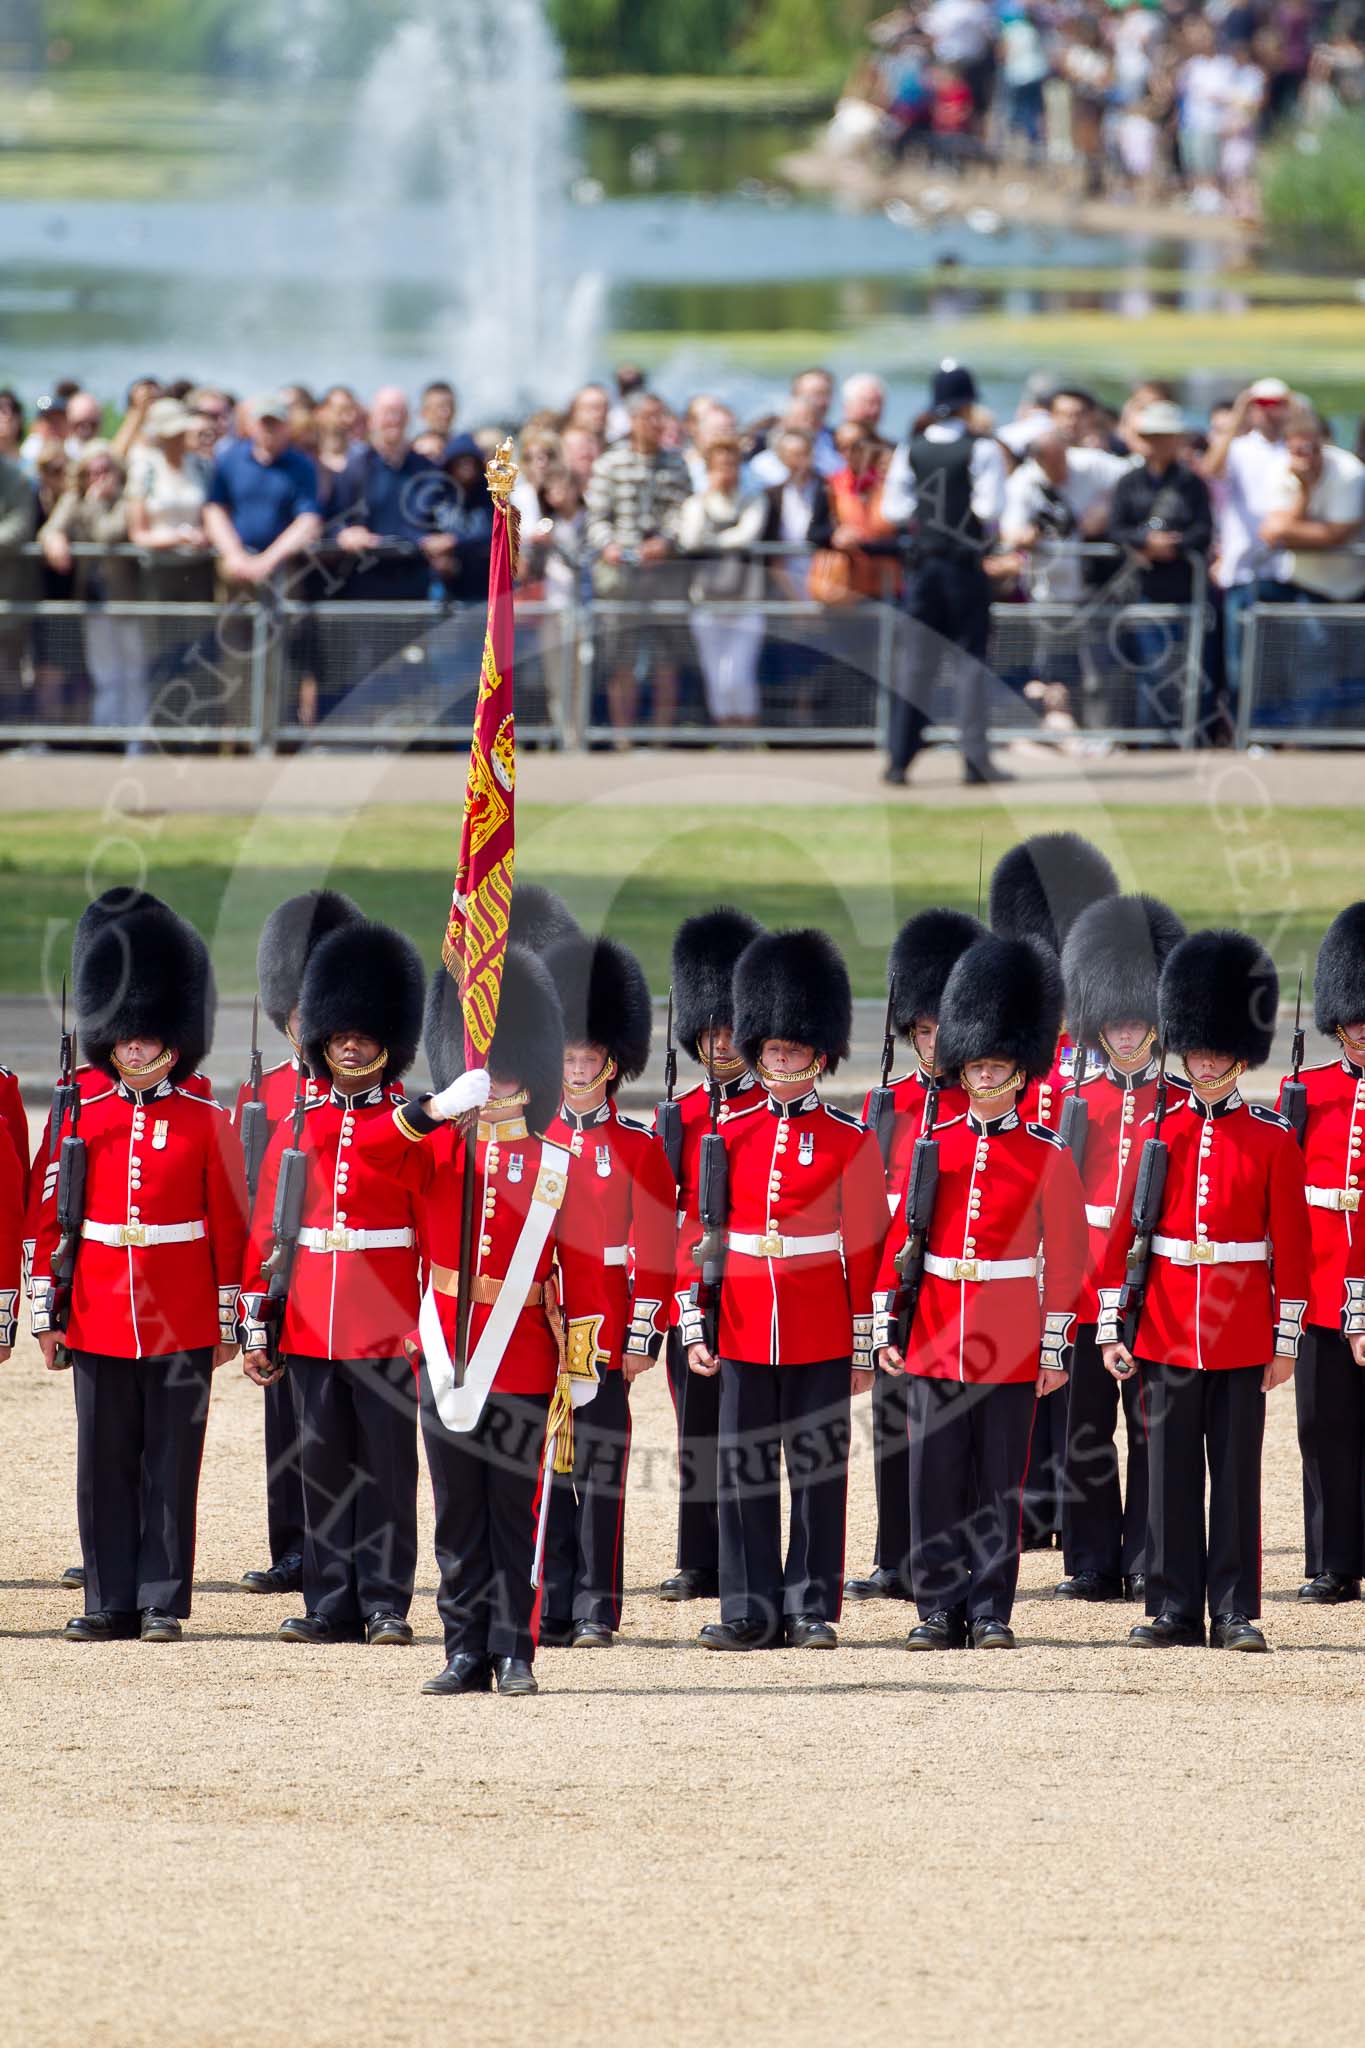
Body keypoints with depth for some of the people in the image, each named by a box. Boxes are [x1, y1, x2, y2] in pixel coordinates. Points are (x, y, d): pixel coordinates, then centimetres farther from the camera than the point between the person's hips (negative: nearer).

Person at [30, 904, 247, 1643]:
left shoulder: (203, 1123, 1)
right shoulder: (82, 1118, 5)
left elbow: (229, 1226, 3)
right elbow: (50, 1221, 6)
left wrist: (227, 1321, 1)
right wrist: (46, 1313, 2)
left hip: (181, 1324, -2)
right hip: (99, 1322, 2)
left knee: (171, 1463, 1)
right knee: (104, 1464, 4)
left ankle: (163, 1602, 6)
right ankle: (109, 1602, 10)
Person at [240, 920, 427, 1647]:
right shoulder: (297, 1127, 9)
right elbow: (265, 1233, 9)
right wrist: (254, 1327, 5)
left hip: (386, 1326, -3)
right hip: (309, 1327, 3)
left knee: (387, 1466, 0)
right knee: (322, 1467, 6)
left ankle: (387, 1605, 5)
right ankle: (331, 1606, 12)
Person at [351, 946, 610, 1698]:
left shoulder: (559, 1169, 1)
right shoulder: (439, 1153, 6)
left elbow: (583, 1269, 0)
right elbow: (367, 1150, -12)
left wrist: (583, 1363, -4)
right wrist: (435, 1108, -25)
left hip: (522, 1364, -2)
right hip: (448, 1357, 2)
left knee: (514, 1515, 1)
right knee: (459, 1519, 5)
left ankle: (514, 1654, 5)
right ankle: (466, 1654, 10)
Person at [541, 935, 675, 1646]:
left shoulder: (638, 1147, 2)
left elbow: (655, 1252, 1)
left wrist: (643, 1337, -5)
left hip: (603, 1337, -2)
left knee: (599, 1469, -1)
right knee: (543, 1470, 4)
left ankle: (596, 1609, 3)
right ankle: (551, 1608, 9)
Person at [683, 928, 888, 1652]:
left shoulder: (849, 1142, 0)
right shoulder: (729, 1136, 7)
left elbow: (868, 1248, 0)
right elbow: (696, 1235, 8)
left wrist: (864, 1347, -2)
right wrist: (695, 1328, 2)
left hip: (820, 1338, -3)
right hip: (742, 1333, 3)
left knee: (817, 1470, 1)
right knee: (744, 1472, 4)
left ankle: (812, 1610, 7)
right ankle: (752, 1612, 9)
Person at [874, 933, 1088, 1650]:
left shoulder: (1047, 1155, 0)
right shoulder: (932, 1147, 7)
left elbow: (1065, 1258, 0)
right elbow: (899, 1240, 9)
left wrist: (1056, 1348, -4)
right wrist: (888, 1327, 3)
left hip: (1010, 1342, -2)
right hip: (935, 1335, 2)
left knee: (999, 1480, 1)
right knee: (935, 1476, 2)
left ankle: (991, 1611, 7)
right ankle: (939, 1609, 7)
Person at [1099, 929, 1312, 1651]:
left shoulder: (1272, 1140, 1)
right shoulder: (1156, 1133, 4)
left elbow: (1292, 1244, 1)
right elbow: (1122, 1234, 4)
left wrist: (1286, 1340, -3)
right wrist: (1111, 1328, -1)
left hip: (1241, 1339, -1)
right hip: (1164, 1333, 1)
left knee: (1236, 1473, 2)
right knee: (1170, 1473, 4)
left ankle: (1235, 1613, 7)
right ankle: (1174, 1610, 10)